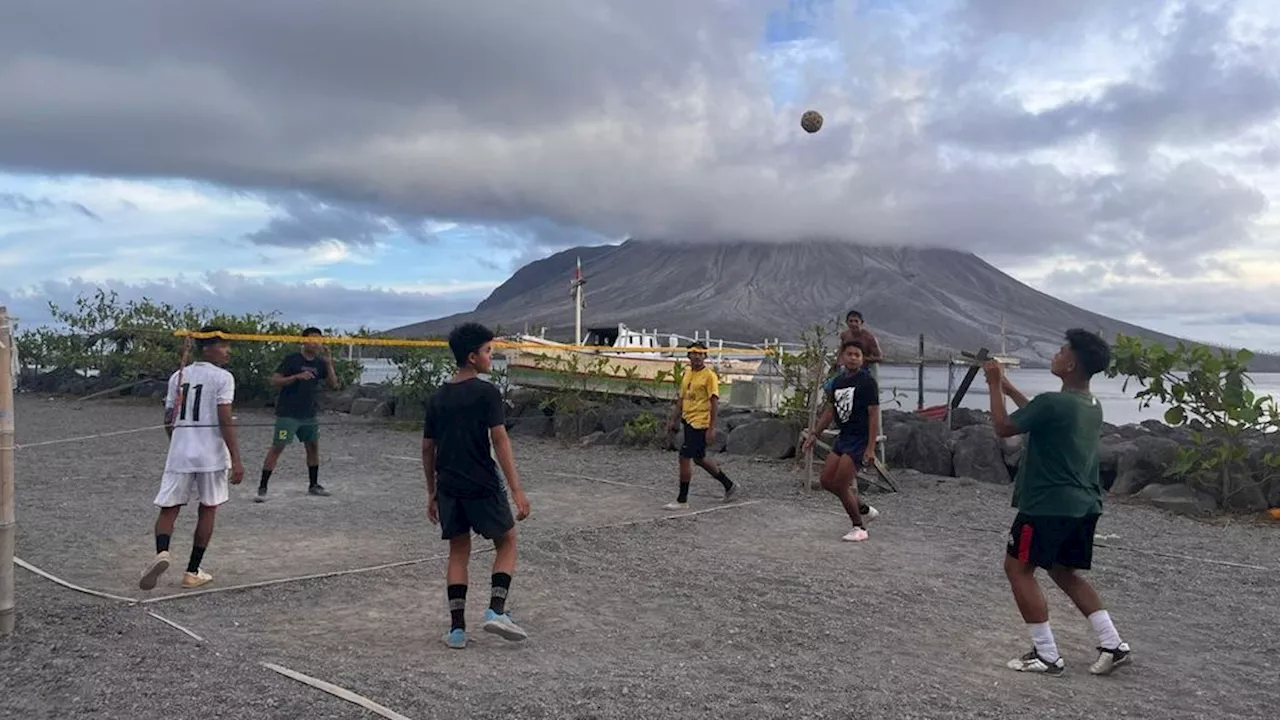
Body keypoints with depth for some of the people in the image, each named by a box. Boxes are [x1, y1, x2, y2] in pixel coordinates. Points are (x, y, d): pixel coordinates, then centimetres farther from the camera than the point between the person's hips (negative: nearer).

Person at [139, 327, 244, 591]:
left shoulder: (178, 376, 10)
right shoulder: (222, 377, -7)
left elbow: (169, 420, 12)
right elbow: (225, 421, -15)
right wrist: (236, 460, -14)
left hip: (179, 452, 4)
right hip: (212, 454, -4)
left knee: (169, 508, 8)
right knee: (207, 510, 10)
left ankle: (162, 553, -20)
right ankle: (192, 572, 14)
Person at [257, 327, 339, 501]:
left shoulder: (320, 363, 7)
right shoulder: (291, 360, -8)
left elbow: (333, 385, 1)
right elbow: (274, 381, -12)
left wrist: (329, 363, -10)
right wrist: (297, 376, -24)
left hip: (310, 415, 6)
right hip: (288, 414, -6)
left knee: (313, 447, 11)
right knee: (277, 448, -6)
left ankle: (313, 485, 25)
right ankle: (262, 488, -1)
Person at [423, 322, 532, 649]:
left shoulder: (438, 397, 9)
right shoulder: (486, 392, -10)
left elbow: (427, 449, 12)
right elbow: (500, 441, -17)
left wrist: (432, 492, 21)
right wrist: (517, 490, -17)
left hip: (449, 487, 5)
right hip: (483, 486, -5)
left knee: (458, 552, 13)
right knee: (507, 542, 12)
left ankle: (457, 628, 11)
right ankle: (496, 610, -2)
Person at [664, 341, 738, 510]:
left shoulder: (709, 376, -12)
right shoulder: (687, 373, 12)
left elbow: (715, 403, -15)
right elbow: (682, 399, 19)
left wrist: (711, 429, -19)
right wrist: (674, 420, 17)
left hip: (700, 423, -9)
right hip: (688, 421, 9)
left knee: (684, 458, -9)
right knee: (700, 458, 17)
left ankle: (682, 500, 2)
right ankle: (729, 486, 33)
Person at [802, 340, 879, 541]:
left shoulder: (867, 382, -12)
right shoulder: (837, 381, 10)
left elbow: (874, 415, -15)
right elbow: (830, 410, 19)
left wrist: (871, 447, -20)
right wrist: (814, 434, 16)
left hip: (860, 439, -8)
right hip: (843, 436, 8)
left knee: (840, 485, -8)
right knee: (827, 481, 7)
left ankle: (859, 529, 8)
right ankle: (863, 508, 25)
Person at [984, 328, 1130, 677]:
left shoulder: (1053, 402, -20)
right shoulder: (1092, 406, 9)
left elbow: (1003, 427, -11)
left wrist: (994, 386, 0)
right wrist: (1008, 387, 26)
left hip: (1048, 504, -9)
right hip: (1083, 505, 9)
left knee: (1018, 568, 4)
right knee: (1064, 571, 21)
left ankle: (1047, 655, 3)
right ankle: (1112, 644, 15)